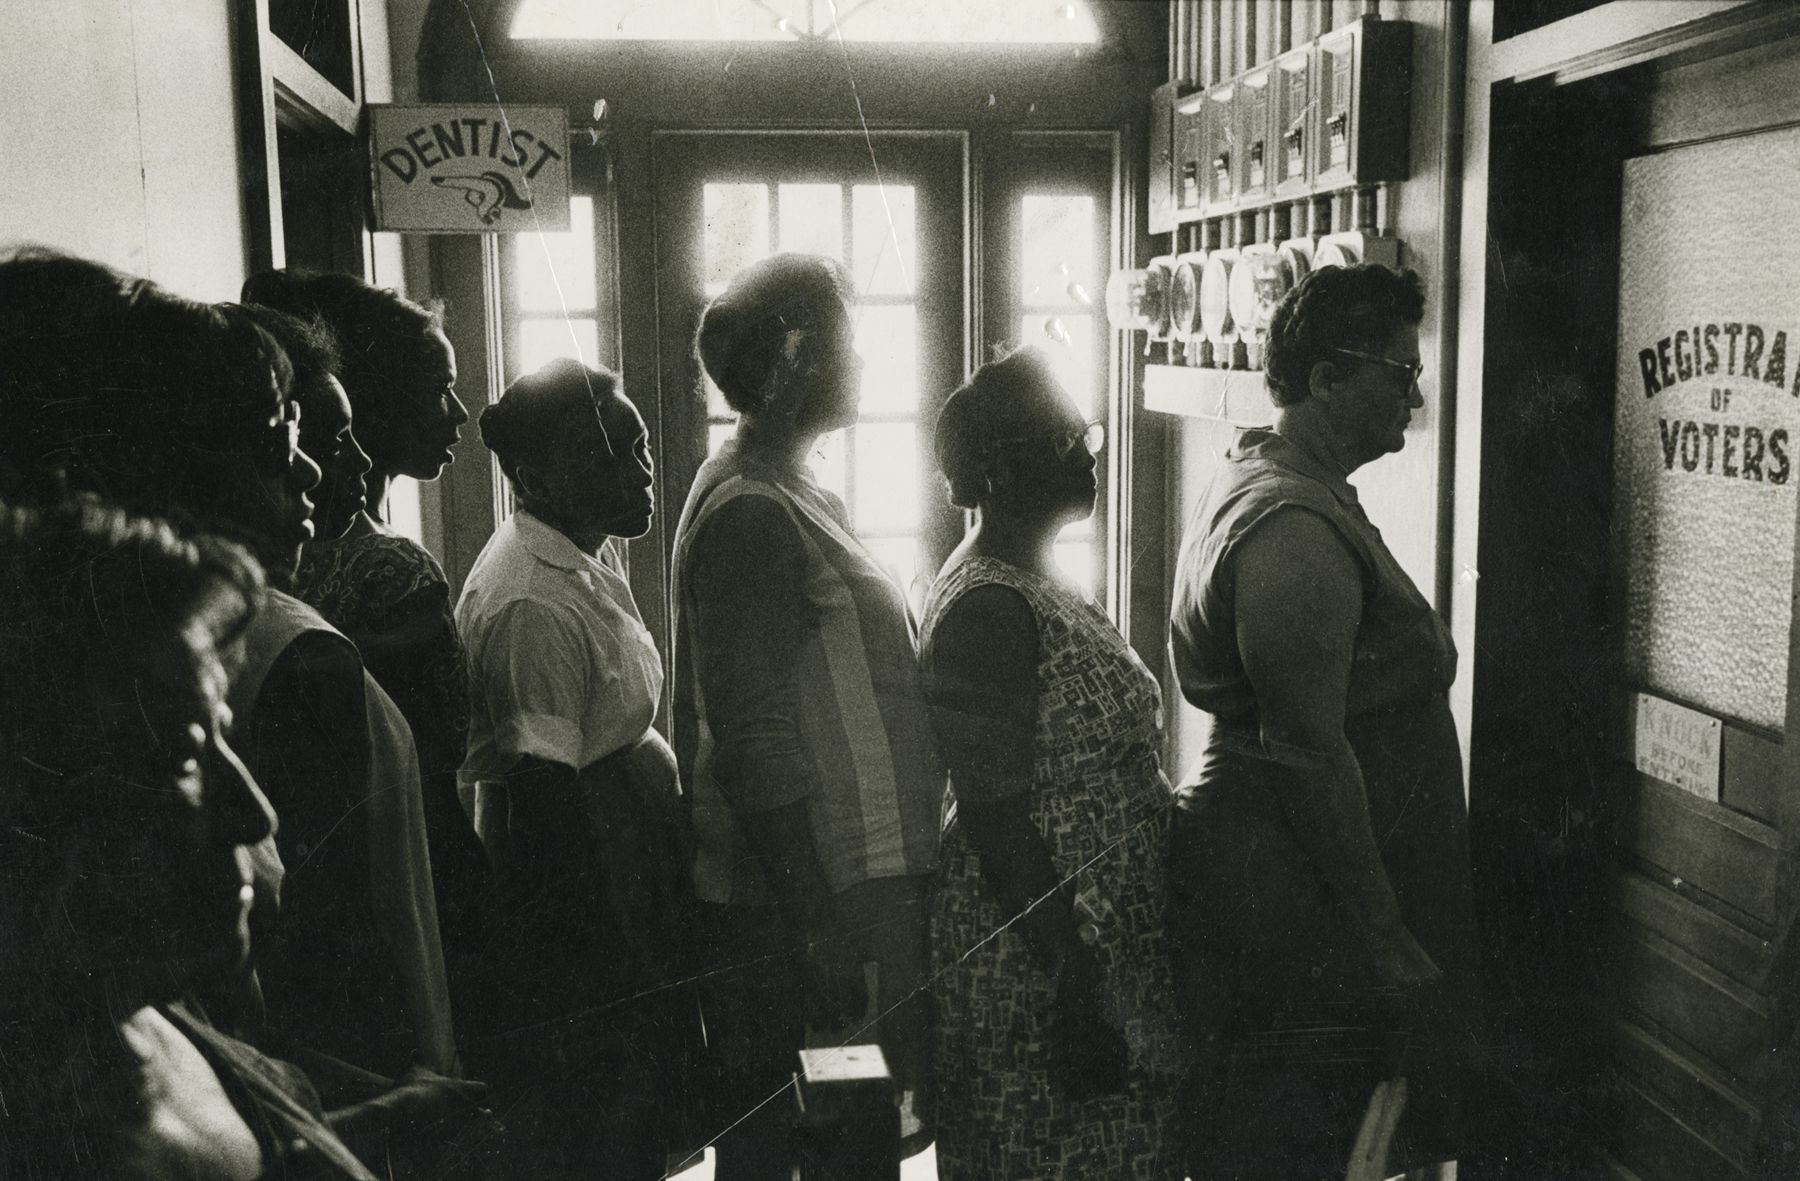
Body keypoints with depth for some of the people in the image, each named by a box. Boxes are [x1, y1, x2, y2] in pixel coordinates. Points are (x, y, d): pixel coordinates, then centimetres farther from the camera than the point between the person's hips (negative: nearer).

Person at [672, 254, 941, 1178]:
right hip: (798, 903, -10)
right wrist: (820, 928, -22)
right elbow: (754, 745, -23)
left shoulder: (788, 497, 15)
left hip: (857, 882, 10)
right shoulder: (751, 513, -18)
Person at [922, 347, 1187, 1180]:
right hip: (1037, 976, -10)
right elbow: (992, 816, -23)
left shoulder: (1029, 587, 11)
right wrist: (1075, 987, -22)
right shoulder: (988, 607, -20)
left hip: (1095, 948, 10)